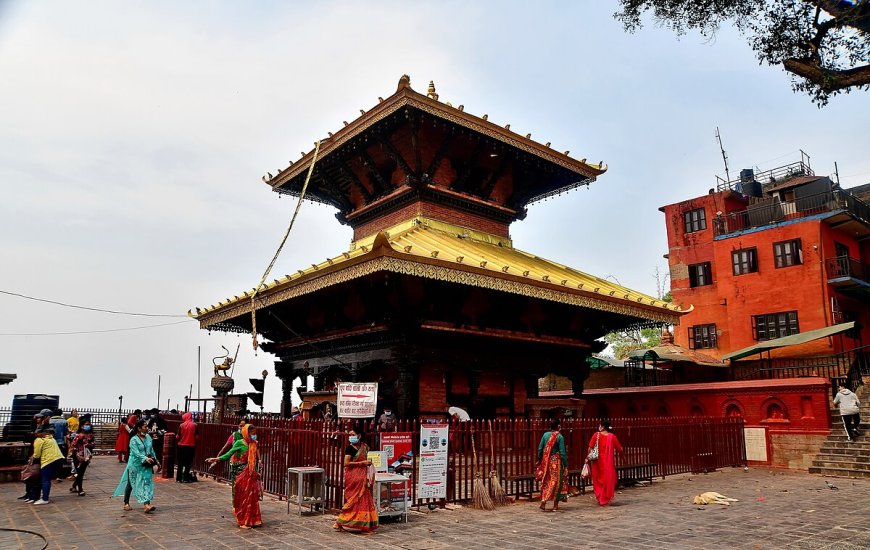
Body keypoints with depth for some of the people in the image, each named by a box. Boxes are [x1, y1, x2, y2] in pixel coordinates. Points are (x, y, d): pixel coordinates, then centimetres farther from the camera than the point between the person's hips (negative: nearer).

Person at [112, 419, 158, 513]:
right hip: (135, 465, -4)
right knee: (130, 484, 10)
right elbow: (136, 453, -26)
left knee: (146, 483, -5)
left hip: (146, 466, 4)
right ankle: (126, 504, 28)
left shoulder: (148, 437, 4)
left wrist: (155, 461, 13)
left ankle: (147, 505, -12)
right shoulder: (134, 440, -14)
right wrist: (145, 458, -40)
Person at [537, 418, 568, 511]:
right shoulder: (559, 437, -11)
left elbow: (540, 449, 4)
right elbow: (562, 452, -12)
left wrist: (539, 460, 16)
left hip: (546, 461, 4)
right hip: (556, 461, -4)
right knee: (556, 482, 7)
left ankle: (543, 501, -1)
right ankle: (555, 505, 12)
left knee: (546, 481, 12)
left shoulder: (545, 434, 1)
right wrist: (565, 465, -6)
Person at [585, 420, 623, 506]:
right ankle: (605, 500, 12)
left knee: (598, 479, 16)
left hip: (597, 461, 0)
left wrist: (587, 458, 1)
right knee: (608, 480, 11)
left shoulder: (596, 435, -6)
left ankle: (599, 497, 14)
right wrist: (613, 448, 18)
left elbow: (590, 448, -8)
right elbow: (620, 449, -2)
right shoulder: (612, 437, -5)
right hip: (608, 462, 0)